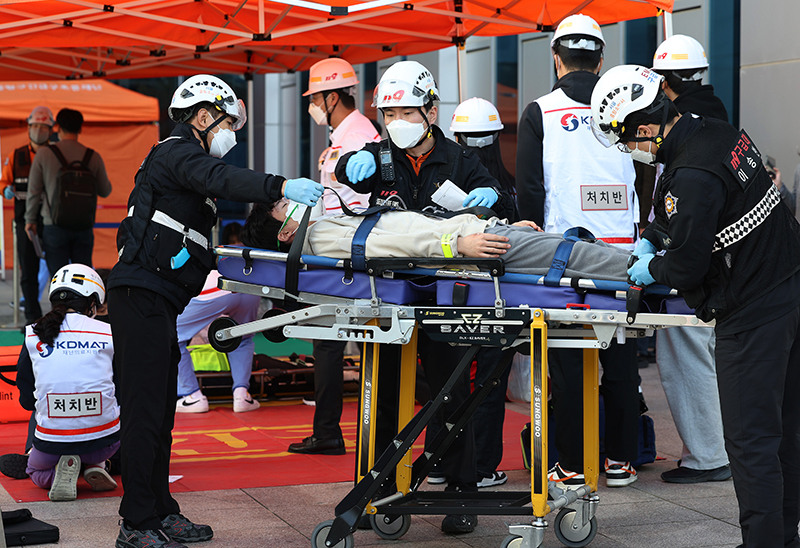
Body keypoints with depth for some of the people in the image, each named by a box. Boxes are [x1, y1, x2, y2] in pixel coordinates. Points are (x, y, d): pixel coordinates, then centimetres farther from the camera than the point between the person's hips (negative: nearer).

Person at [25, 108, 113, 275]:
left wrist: (30, 220, 12)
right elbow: (105, 191, 9)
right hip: (84, 227, 2)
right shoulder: (93, 157, 0)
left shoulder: (44, 153, -6)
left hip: (55, 227, -2)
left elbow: (34, 190, -1)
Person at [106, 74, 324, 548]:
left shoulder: (187, 159, 27)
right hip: (142, 295, -11)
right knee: (145, 407, -10)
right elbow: (222, 180, -26)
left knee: (161, 409, 12)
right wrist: (281, 187, -36)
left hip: (157, 301, 11)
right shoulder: (177, 152, -5)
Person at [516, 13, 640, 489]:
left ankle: (572, 464, 5)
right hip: (621, 251, 2)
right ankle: (621, 460, 14)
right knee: (620, 356, 9)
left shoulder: (541, 113, -1)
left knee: (568, 360, 2)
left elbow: (530, 189, -2)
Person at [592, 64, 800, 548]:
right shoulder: (717, 132, 6)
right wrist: (650, 239, 17)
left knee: (751, 440, -3)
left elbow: (685, 268, -18)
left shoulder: (692, 176, -25)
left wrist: (652, 269, 1)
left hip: (753, 317, -10)